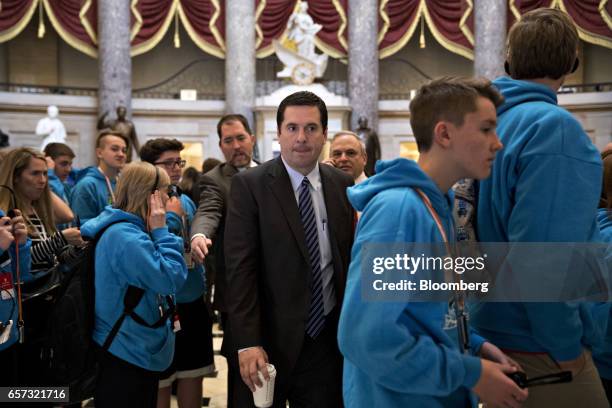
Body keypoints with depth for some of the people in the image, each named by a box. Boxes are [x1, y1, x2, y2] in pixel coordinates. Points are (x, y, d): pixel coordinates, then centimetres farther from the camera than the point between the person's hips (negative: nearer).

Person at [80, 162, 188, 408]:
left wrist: (157, 232, 4)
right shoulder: (127, 237, -24)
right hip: (129, 356, -10)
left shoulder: (120, 230, 9)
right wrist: (161, 231, -18)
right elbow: (172, 280, -25)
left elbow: (156, 276, 15)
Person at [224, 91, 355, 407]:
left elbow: (350, 259, 8)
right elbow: (240, 269, -13)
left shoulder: (343, 185, 3)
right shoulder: (249, 185, -9)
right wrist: (248, 343, -17)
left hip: (327, 339, 3)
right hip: (269, 339, -3)